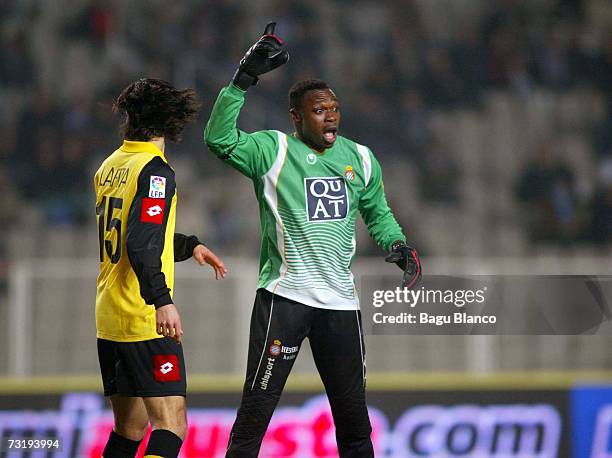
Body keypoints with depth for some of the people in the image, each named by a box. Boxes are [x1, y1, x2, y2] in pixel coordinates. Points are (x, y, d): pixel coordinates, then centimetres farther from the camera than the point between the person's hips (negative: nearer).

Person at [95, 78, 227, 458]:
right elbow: (141, 245, -23)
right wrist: (162, 301, -28)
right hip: (145, 322, -9)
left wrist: (189, 245, 25)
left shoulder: (110, 167, 14)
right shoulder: (154, 171, -12)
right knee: (171, 427, -12)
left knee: (131, 427, 14)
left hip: (109, 318, 9)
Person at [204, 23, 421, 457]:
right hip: (284, 295, -5)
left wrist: (398, 244, 2)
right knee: (257, 408, -7)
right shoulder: (272, 150, -4)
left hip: (340, 300, 5)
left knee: (354, 414, 12)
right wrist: (244, 78, -27)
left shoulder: (360, 158, 11)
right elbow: (219, 140, -21)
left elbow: (378, 213, 23)